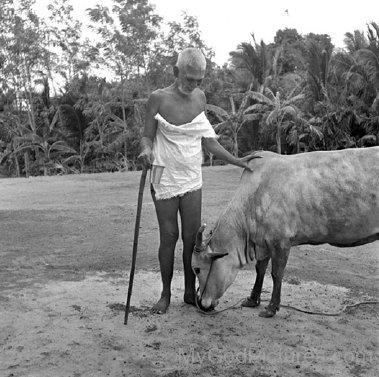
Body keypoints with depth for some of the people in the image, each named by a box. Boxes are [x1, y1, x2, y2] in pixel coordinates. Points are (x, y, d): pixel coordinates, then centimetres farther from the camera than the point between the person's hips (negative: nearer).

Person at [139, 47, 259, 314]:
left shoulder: (200, 98, 6)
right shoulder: (159, 98, -7)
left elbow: (206, 140, 9)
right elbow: (147, 135, -2)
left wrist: (237, 161, 4)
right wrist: (146, 149, -26)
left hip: (192, 179, 4)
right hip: (165, 179, -3)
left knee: (192, 236, 4)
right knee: (169, 236, 2)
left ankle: (190, 292, 19)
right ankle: (166, 294, 18)